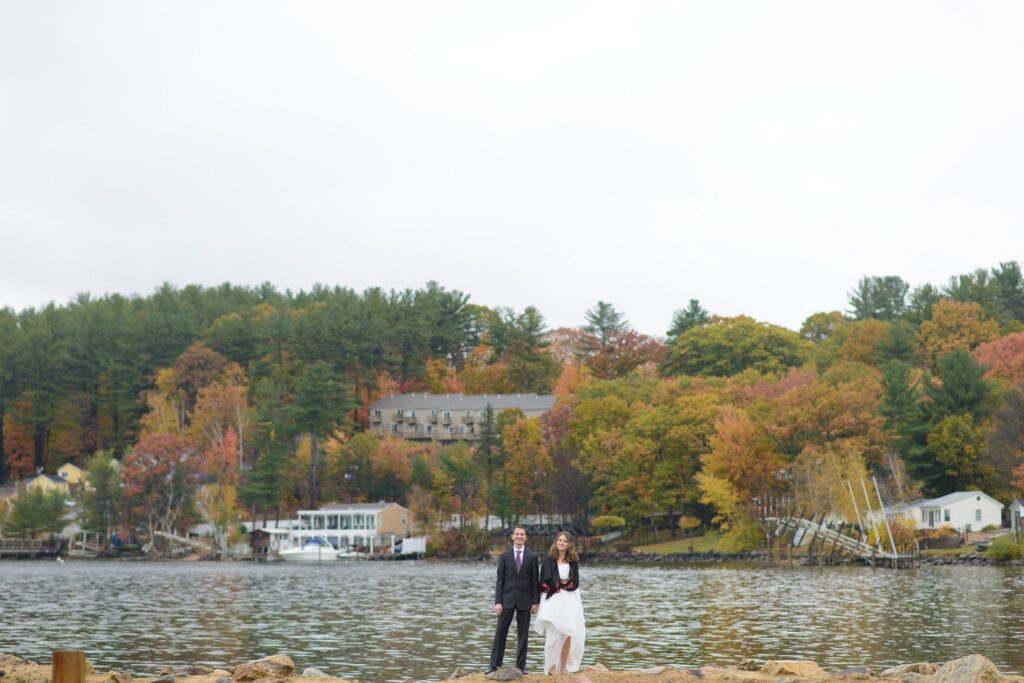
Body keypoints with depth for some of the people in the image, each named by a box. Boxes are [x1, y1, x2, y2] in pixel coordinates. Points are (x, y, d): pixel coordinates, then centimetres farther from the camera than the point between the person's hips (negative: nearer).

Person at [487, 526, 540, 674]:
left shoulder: (532, 557, 3)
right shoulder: (504, 556, 3)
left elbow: (535, 581, 3)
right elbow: (500, 580, 1)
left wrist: (535, 602, -2)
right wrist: (498, 602, -6)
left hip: (525, 600, 0)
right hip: (507, 599, 0)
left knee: (523, 635, 4)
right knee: (500, 632, -1)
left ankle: (521, 666, 10)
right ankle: (494, 664, 4)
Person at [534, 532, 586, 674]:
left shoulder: (573, 561, 9)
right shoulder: (549, 560, 3)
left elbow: (575, 583, 4)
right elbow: (544, 582, -3)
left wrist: (557, 584, -6)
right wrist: (564, 583, -7)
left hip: (570, 600, 2)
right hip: (553, 599, -2)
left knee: (568, 632, -2)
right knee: (553, 633, -5)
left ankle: (564, 666, 5)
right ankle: (552, 666, 0)